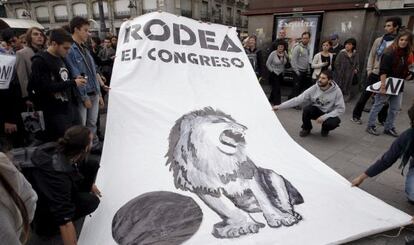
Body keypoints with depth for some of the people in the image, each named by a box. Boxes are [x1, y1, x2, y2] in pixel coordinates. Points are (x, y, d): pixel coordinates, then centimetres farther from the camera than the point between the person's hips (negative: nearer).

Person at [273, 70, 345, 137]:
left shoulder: (336, 91, -19)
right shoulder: (314, 89, -16)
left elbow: (341, 109, -17)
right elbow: (298, 99, -19)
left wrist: (325, 116, -28)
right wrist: (280, 106, -27)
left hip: (329, 114, -1)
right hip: (316, 110, 1)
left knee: (332, 123, -34)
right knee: (306, 109, -30)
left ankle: (325, 129, 6)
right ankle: (306, 128, -1)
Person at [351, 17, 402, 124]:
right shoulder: (379, 40, 4)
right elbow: (372, 55, 7)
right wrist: (369, 69, -1)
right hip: (375, 73, 1)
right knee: (364, 96, 2)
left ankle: (382, 119, 25)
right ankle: (356, 115, 14)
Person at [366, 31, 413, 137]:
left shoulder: (405, 54, 10)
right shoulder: (389, 53, -13)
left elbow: (404, 70, 21)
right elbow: (383, 71, -21)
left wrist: (408, 75, 4)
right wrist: (383, 85, -26)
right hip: (387, 85, -8)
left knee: (395, 108, 12)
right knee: (378, 106, 3)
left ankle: (389, 127, 24)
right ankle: (370, 126, 13)